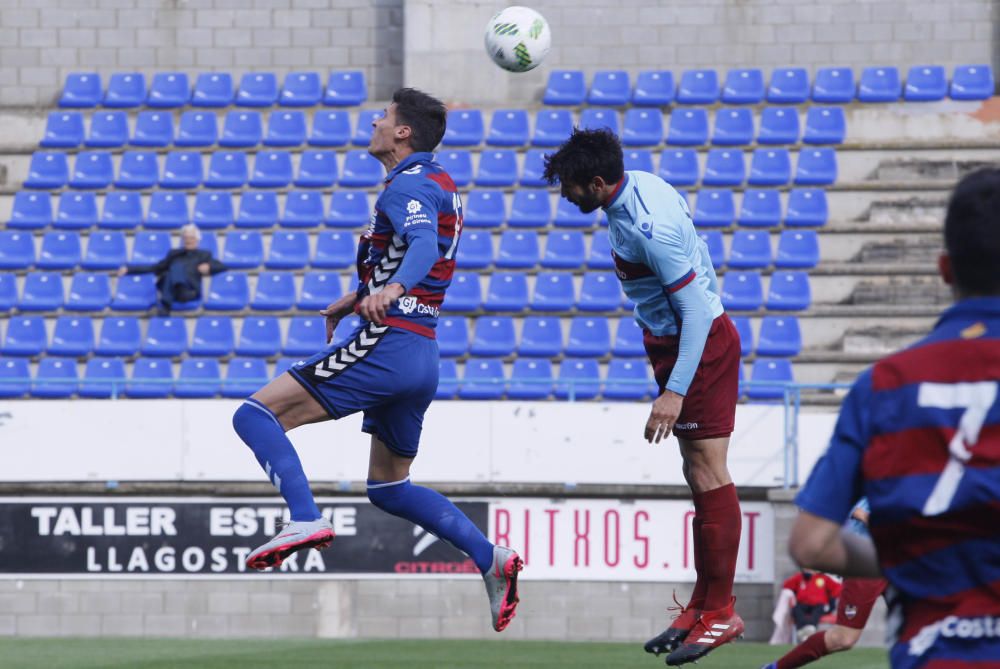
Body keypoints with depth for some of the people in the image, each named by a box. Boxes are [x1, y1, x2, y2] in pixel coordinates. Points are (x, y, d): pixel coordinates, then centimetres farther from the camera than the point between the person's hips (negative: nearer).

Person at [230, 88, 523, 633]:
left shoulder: (410, 186, -10)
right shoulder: (438, 186, 20)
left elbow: (424, 244, -31)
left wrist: (392, 289, -49)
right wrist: (357, 298, 40)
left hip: (387, 343, -10)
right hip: (423, 357, 10)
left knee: (257, 415, -11)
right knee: (388, 488, 20)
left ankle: (305, 521, -29)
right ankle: (490, 558, 7)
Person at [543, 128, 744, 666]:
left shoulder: (650, 231, -28)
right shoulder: (640, 184, 1)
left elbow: (696, 310, -27)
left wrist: (674, 392, -28)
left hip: (700, 346, -10)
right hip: (677, 340, 10)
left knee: (708, 475, -7)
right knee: (698, 474, 13)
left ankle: (720, 612, -3)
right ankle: (703, 604, 19)